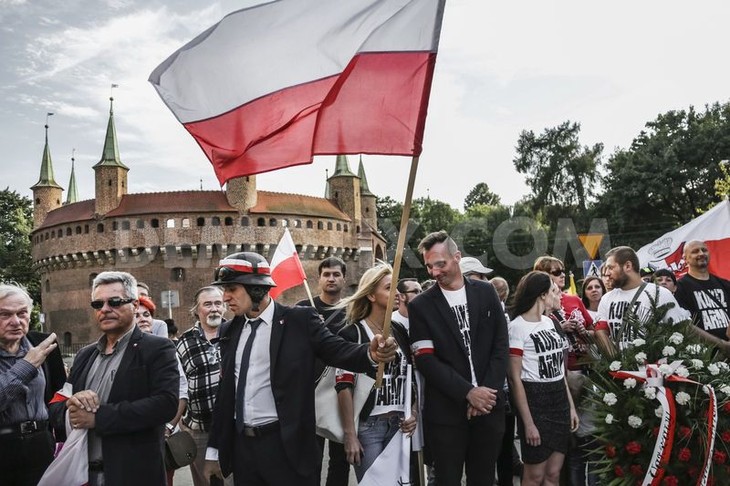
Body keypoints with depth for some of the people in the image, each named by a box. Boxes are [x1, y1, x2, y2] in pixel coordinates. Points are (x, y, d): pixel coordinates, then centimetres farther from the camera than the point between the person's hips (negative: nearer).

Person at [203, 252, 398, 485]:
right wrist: (214, 449, 14)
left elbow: (339, 351, -15)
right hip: (241, 447, 5)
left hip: (287, 446, -5)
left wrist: (371, 353, -37)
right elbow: (224, 392, 13)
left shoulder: (300, 320, -5)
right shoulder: (229, 330, 9)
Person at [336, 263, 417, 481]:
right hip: (367, 426, -5)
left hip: (398, 424, 5)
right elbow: (344, 386, -11)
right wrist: (350, 435, -14)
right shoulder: (352, 333, -7)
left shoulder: (400, 331, 10)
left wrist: (414, 413, 3)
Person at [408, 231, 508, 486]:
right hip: (446, 411, -2)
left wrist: (487, 392, -8)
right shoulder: (420, 306, -3)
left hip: (489, 406, 2)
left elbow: (500, 345, 2)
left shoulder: (486, 292, 4)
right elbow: (426, 360, -9)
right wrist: (468, 393, -14)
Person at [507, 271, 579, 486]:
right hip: (535, 402, -7)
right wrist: (528, 422, -17)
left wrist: (571, 406, 11)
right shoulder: (518, 326, -12)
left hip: (559, 400, 7)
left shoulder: (550, 322, 11)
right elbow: (515, 379, -14)